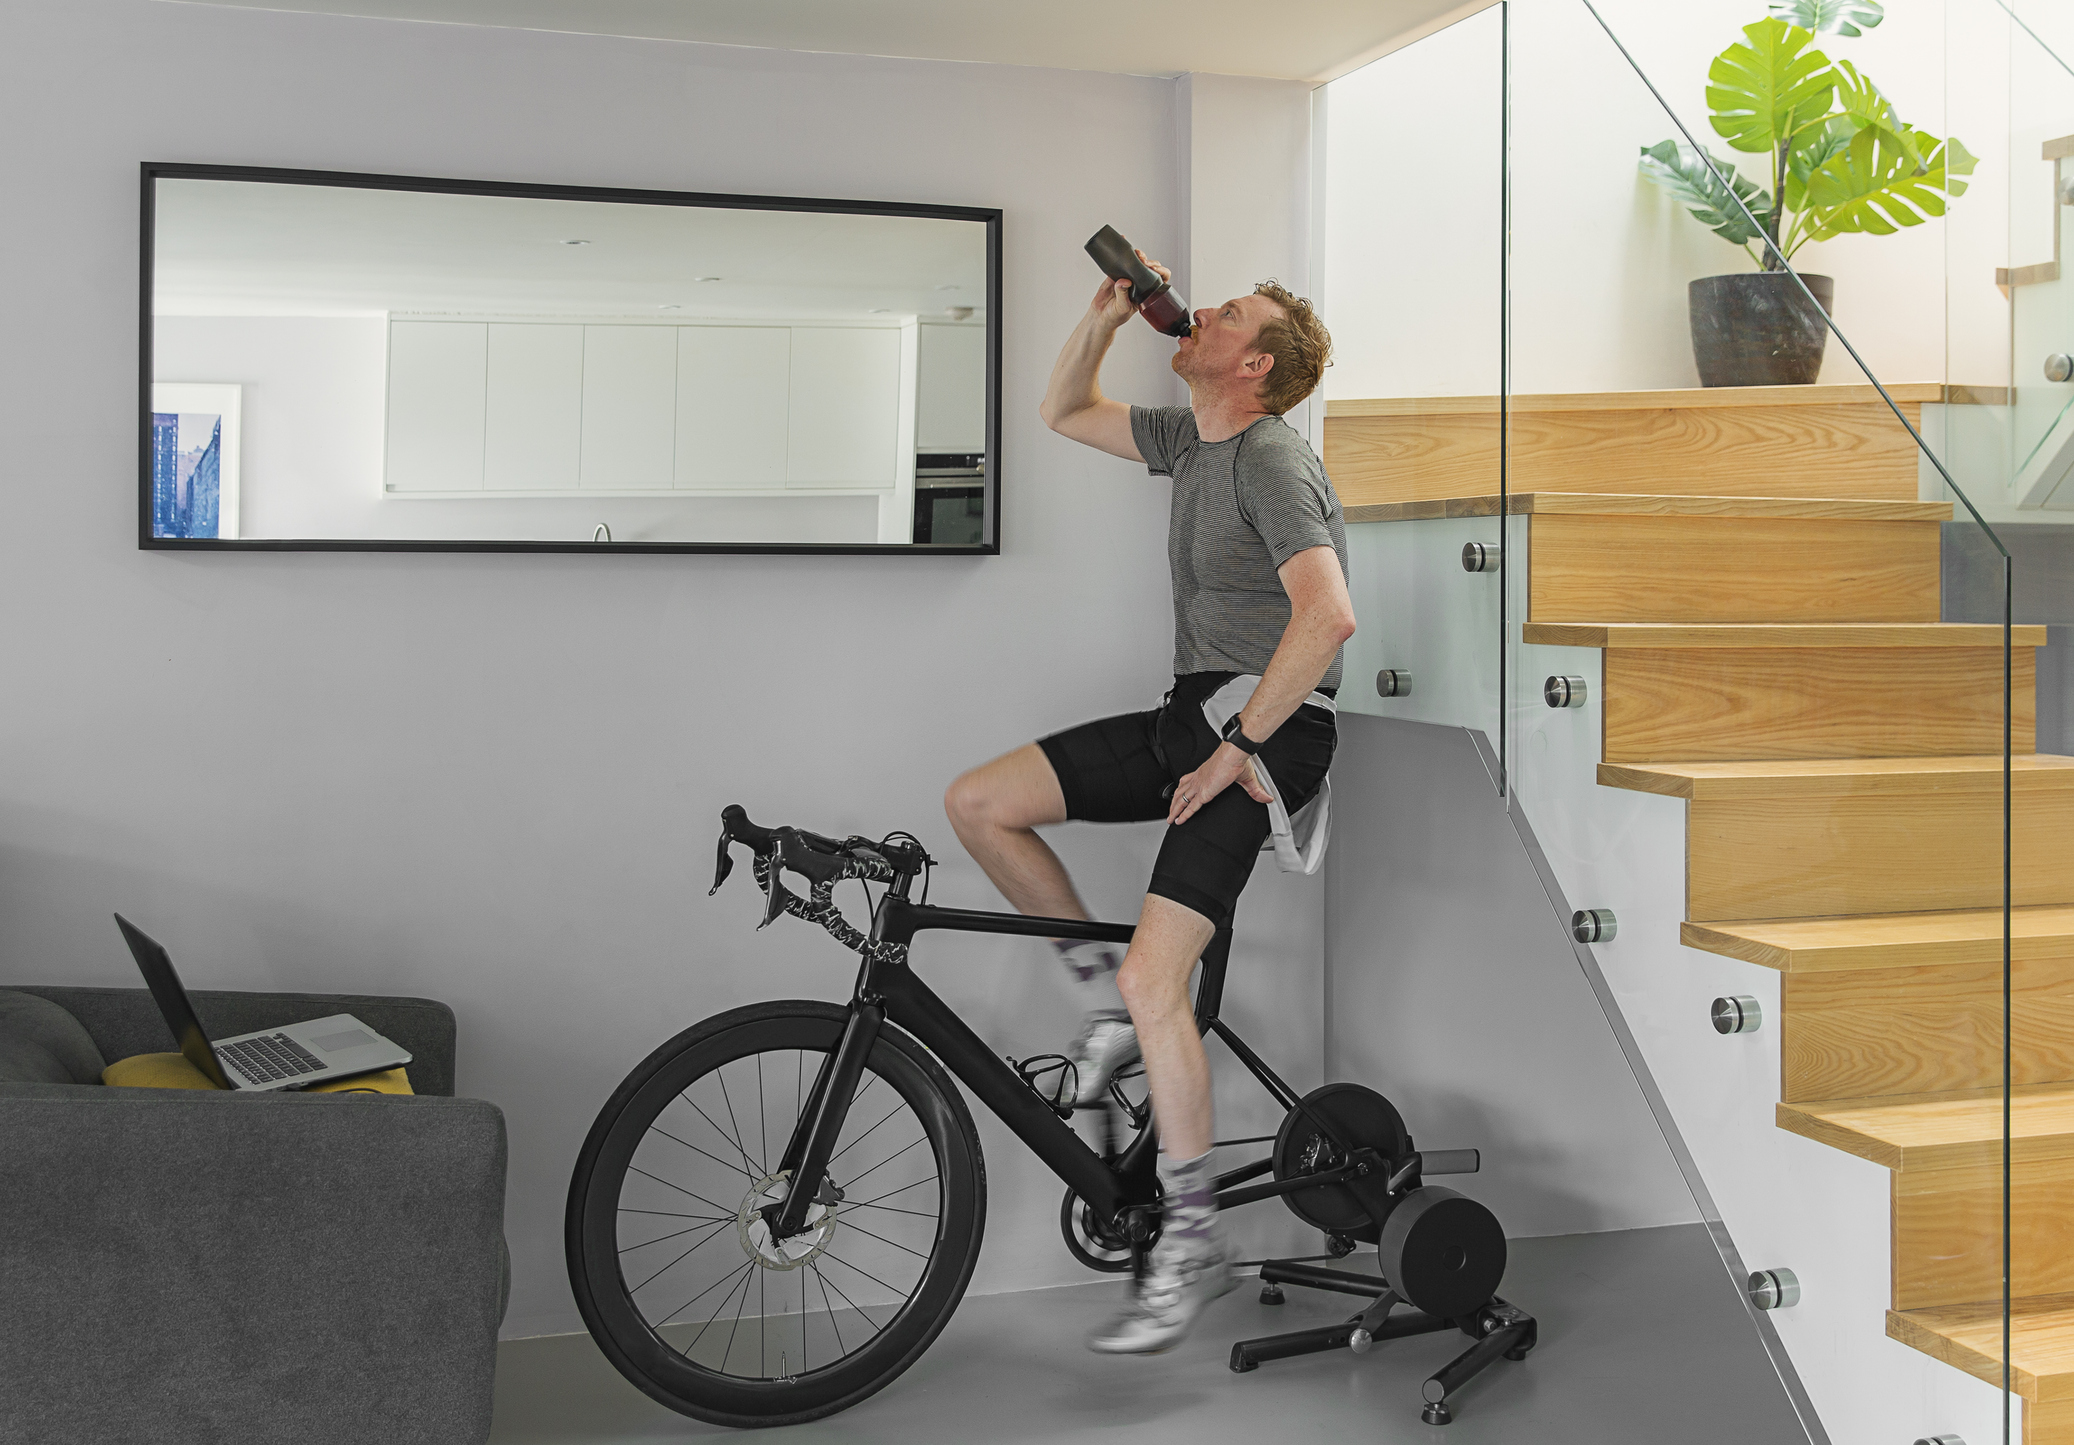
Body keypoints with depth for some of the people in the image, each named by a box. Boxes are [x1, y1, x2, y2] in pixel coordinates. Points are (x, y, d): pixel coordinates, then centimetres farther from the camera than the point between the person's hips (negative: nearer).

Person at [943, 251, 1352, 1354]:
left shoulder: (1271, 461, -15)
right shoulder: (1191, 437, 13)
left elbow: (1328, 613, -27)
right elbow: (1064, 413, 26)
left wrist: (1239, 748, -23)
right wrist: (1109, 311, 10)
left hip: (1266, 729, -9)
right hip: (1192, 714, 9)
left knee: (1153, 980, -19)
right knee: (977, 803, 1)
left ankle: (1191, 1244, -5)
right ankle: (1109, 1000, 12)